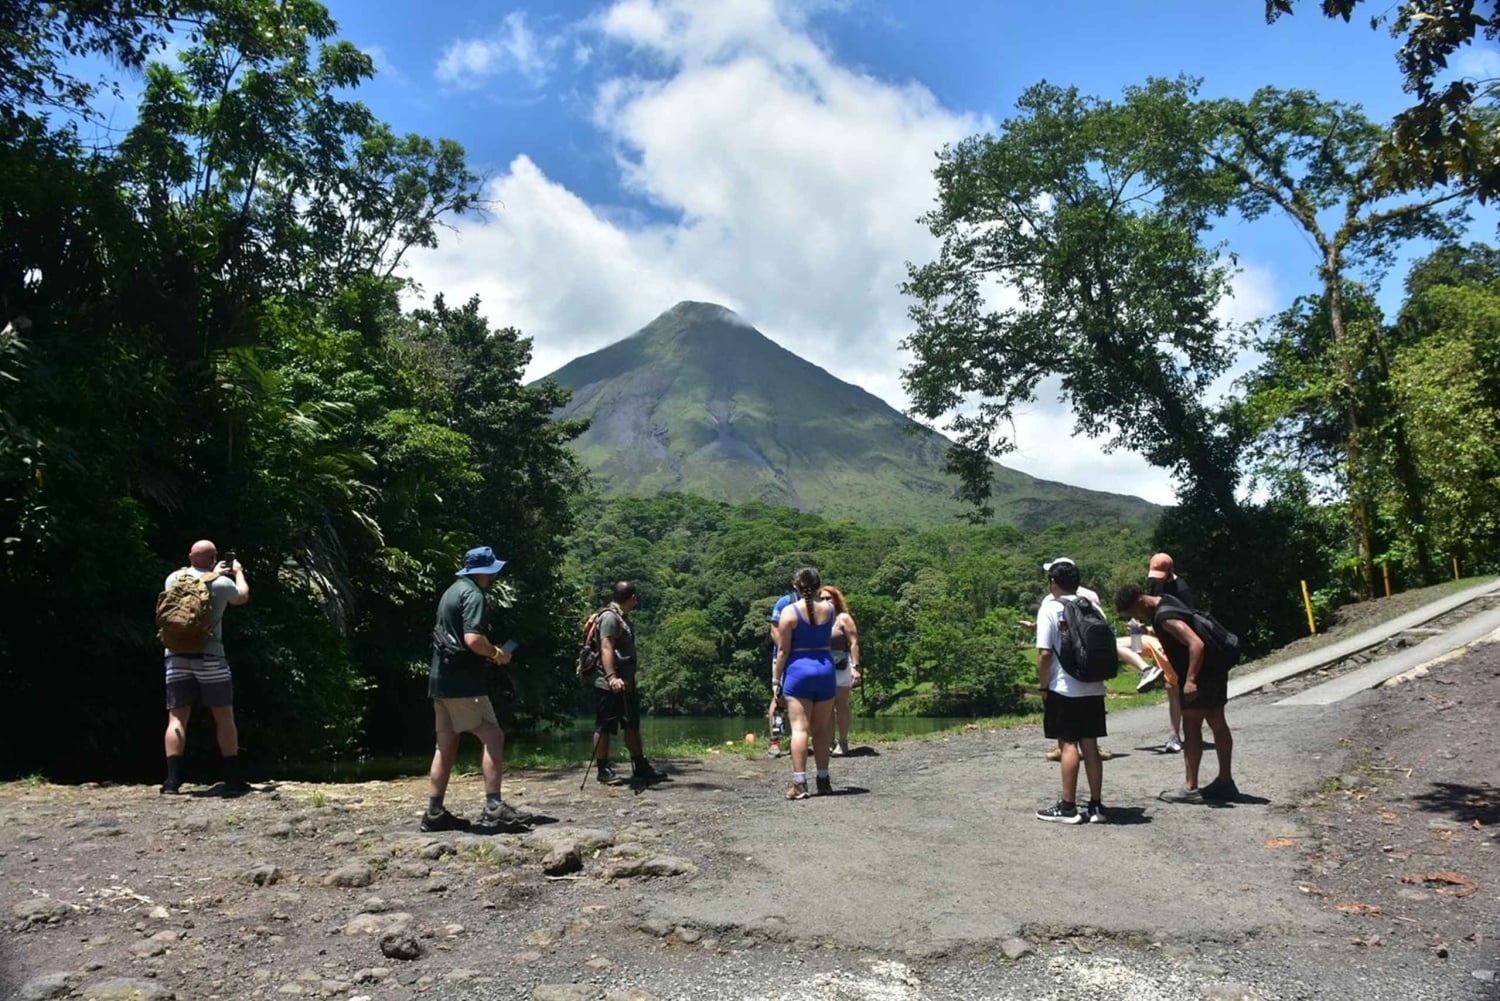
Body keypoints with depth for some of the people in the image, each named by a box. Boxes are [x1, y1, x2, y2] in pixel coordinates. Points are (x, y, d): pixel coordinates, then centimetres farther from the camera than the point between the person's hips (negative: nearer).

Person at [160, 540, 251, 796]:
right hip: (210, 657, -3)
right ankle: (233, 780, 8)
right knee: (224, 718, 5)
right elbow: (243, 596, 18)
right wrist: (238, 572, 34)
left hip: (177, 657, 3)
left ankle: (172, 781, -4)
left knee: (177, 718, 4)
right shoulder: (221, 584, -4)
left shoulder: (173, 579, 5)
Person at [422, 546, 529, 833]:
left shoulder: (452, 591, 18)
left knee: (446, 745, 12)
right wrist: (496, 653, -6)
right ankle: (493, 809, -12)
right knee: (493, 737, -8)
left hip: (441, 679, 10)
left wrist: (487, 654, 19)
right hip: (462, 682, -10)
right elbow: (473, 639, -24)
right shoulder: (473, 594, -12)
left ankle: (434, 814, 15)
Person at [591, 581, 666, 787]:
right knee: (604, 727, -1)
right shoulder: (610, 616, -12)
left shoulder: (622, 618, 18)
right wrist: (611, 677, -35)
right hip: (609, 685, -10)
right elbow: (606, 648, -24)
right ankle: (603, 770, 5)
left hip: (626, 684, 10)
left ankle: (640, 768, 18)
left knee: (632, 726, 12)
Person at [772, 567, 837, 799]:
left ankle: (799, 783, -11)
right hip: (825, 668, 4)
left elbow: (783, 650, -8)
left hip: (798, 669, -4)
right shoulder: (829, 609, 4)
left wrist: (776, 679, -2)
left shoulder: (789, 611, -8)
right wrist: (817, 596, 32)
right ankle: (823, 781, 18)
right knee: (821, 730, 13)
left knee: (799, 728, -5)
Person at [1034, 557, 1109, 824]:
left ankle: (1068, 807, 3)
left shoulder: (1049, 608, -10)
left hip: (1064, 689, -5)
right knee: (1090, 746, 10)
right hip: (1093, 688, 5)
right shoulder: (1091, 605, 7)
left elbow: (1045, 653, -15)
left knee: (1068, 745, -1)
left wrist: (1044, 686, -4)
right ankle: (1096, 805, 14)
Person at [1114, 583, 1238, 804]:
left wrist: (1190, 680, -33)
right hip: (1214, 671, 10)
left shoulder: (1165, 617, -24)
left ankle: (1190, 788, -4)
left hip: (1202, 675, -10)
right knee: (1217, 724, 15)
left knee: (1191, 727, -6)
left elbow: (1197, 644, -32)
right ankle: (1225, 782, 25)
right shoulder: (1164, 602, 7)